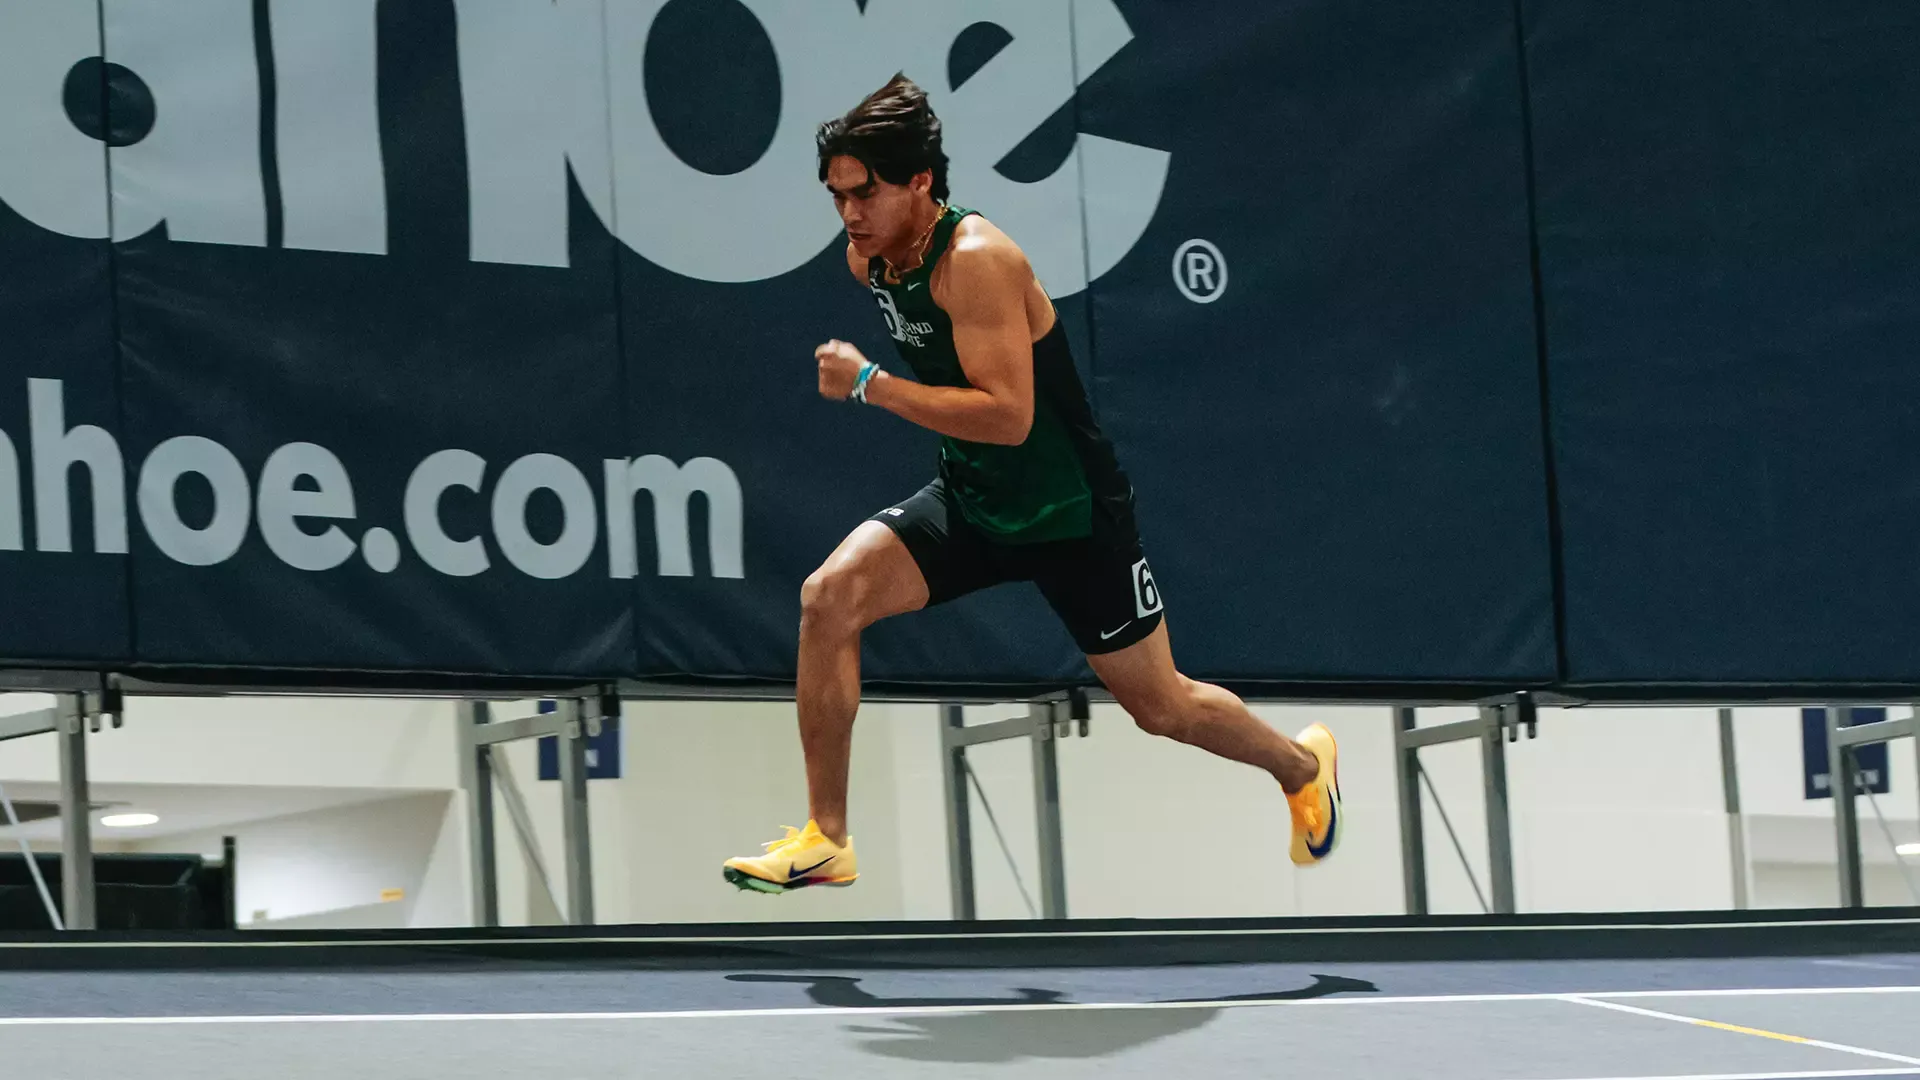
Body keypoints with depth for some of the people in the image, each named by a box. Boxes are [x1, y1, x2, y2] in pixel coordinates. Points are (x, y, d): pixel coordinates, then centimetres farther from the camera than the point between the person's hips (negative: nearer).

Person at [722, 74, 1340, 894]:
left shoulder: (975, 260, -28)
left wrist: (869, 385, -34)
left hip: (1070, 513, -6)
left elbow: (1009, 416, -34)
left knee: (1159, 706, 8)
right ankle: (826, 841, -10)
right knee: (829, 596, -16)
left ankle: (1302, 764, 40)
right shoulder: (867, 258, -3)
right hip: (972, 500, 7)